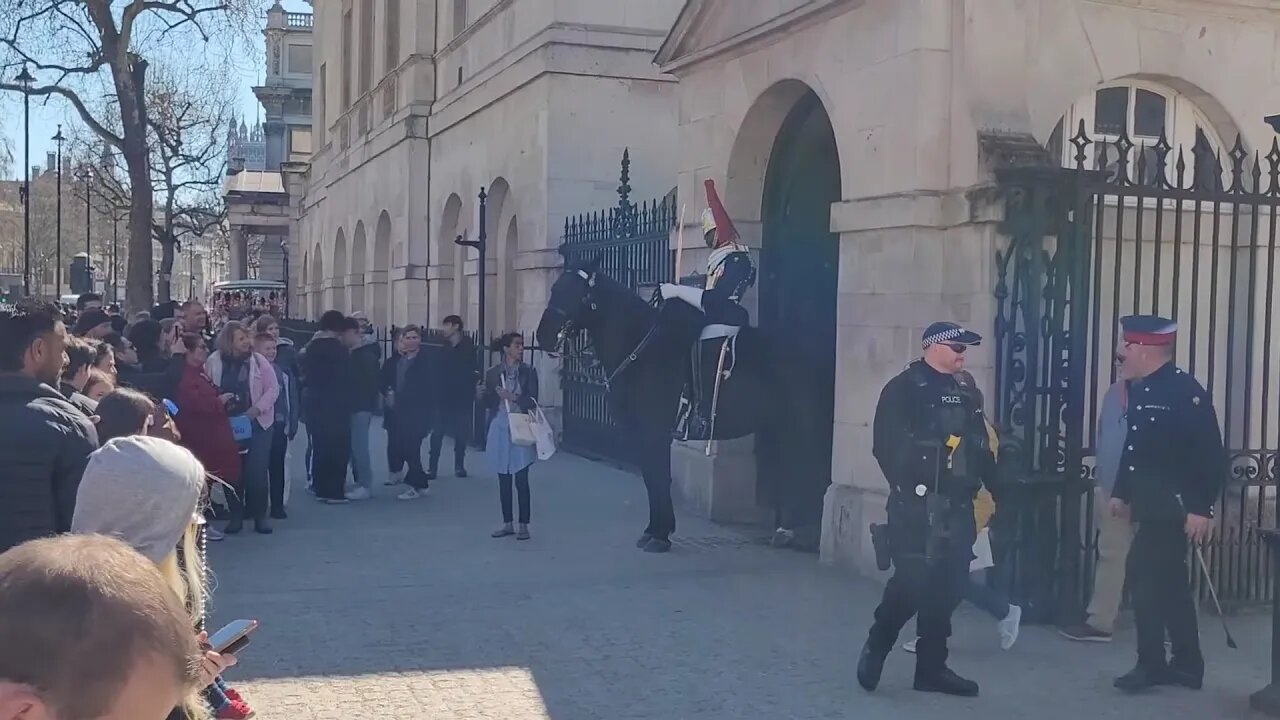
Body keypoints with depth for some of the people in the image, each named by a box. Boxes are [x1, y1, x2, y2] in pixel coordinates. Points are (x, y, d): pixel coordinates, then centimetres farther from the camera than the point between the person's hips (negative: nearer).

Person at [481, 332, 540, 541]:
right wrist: (483, 394, -13)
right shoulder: (493, 373, 5)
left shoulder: (528, 372, 0)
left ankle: (523, 525, 4)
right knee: (503, 480, 8)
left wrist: (513, 397, -18)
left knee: (521, 480, -3)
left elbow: (532, 401, -5)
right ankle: (507, 523, 18)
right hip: (500, 429, 2)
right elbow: (488, 403, 7)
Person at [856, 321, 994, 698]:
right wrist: (907, 485, -13)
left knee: (949, 584, 7)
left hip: (957, 503, 6)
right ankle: (875, 647, 14)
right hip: (917, 503, -6)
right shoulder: (903, 388, -4)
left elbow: (980, 444, 14)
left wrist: (987, 485, 6)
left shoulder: (965, 390, 15)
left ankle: (932, 667, 17)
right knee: (913, 579, -10)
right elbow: (886, 445, -9)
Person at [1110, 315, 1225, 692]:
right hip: (1151, 506, 9)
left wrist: (1201, 509, -20)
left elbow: (1211, 456, -18)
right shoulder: (1140, 390, 10)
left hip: (1174, 509, -9)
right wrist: (1121, 492, 19)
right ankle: (1186, 665, 23)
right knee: (1168, 583, 14)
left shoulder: (1186, 391, -16)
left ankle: (1152, 664, 3)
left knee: (1145, 576, -8)